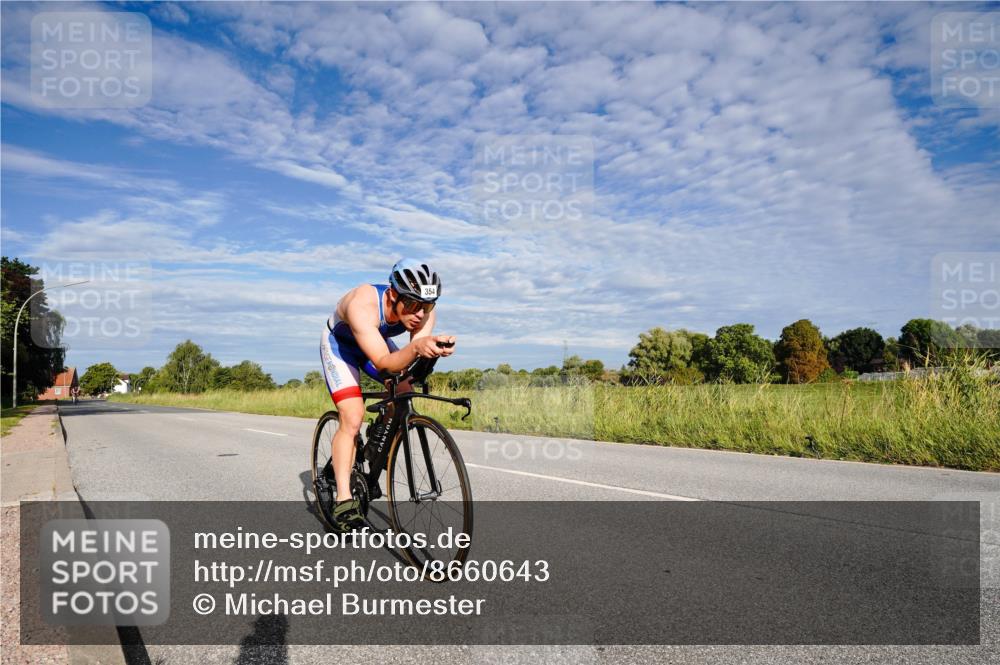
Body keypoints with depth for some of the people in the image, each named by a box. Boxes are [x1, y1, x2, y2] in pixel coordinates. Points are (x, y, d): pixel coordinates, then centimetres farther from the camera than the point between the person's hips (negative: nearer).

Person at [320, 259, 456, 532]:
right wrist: (416, 347, -67)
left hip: (378, 340, 5)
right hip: (340, 343, -5)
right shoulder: (363, 304, -42)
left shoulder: (425, 311, -27)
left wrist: (434, 349, -58)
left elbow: (415, 354, -36)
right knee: (352, 419, -19)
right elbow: (383, 362, -48)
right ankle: (343, 499, -12)